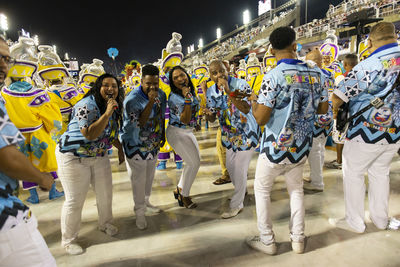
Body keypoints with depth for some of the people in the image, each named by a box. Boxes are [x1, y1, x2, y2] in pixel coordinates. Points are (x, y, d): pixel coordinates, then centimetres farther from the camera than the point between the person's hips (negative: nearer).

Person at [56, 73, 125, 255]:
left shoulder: (115, 106, 3)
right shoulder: (87, 105, -24)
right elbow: (90, 134, -32)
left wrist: (120, 148, 16)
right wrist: (107, 113, -34)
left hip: (99, 156, 8)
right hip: (74, 157, -7)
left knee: (105, 193, 15)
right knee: (75, 200, 0)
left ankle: (105, 224, 39)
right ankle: (68, 240, 20)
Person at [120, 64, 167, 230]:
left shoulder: (161, 94, -3)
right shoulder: (132, 99, -24)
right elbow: (140, 122, -32)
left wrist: (162, 136, 15)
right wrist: (150, 101, -37)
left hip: (153, 144, 6)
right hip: (135, 146, -6)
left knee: (150, 175, 21)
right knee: (138, 180, 3)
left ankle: (146, 201, 43)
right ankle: (140, 213, 20)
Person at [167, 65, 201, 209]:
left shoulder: (190, 91, 4)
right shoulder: (175, 97, -22)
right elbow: (185, 119, -28)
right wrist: (187, 99, -34)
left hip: (188, 131, 9)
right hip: (177, 133, -9)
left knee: (194, 161, 15)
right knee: (194, 163, -6)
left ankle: (180, 189, 30)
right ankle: (184, 196, 12)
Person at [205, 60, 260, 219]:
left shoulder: (240, 84, -20)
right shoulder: (211, 92, -3)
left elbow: (246, 109, -35)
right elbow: (212, 119, 4)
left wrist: (229, 92, -38)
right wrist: (208, 113, -20)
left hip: (247, 133, -6)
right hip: (229, 134, 7)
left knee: (240, 169, -2)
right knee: (230, 166, 19)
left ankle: (236, 205, 16)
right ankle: (241, 190, 48)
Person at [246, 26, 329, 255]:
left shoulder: (273, 77, -20)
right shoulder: (317, 74, -2)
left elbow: (261, 119, -20)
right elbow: (323, 109, 8)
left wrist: (253, 101, -1)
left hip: (276, 148, -5)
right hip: (303, 146, 5)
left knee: (262, 189, 15)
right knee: (296, 189, 24)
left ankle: (267, 241, 24)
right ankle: (298, 240, 32)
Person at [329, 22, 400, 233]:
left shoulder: (368, 66, -21)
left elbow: (337, 99, -23)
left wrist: (334, 111, -3)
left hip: (368, 131, -7)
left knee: (353, 173, 9)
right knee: (380, 173, 21)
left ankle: (355, 221, 20)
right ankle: (380, 219, 35)